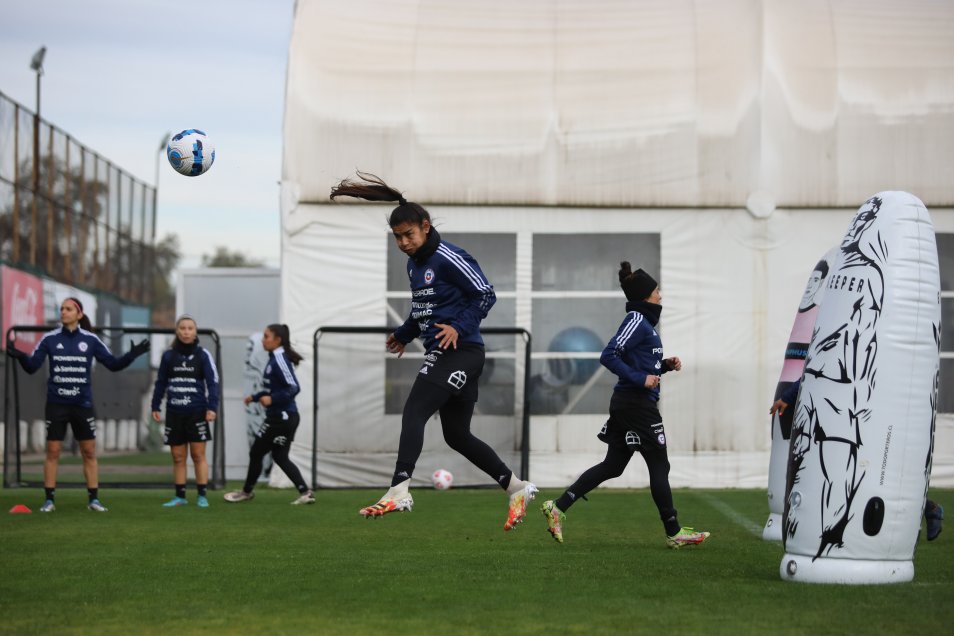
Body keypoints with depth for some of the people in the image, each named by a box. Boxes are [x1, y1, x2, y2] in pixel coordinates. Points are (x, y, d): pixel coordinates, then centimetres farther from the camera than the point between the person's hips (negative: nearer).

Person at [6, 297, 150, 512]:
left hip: (83, 404, 1)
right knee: (52, 451, 0)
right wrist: (19, 356, -23)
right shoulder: (49, 339, 0)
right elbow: (32, 366, -2)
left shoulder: (90, 340, 1)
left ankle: (94, 499, 11)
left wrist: (132, 354, -12)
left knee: (89, 452, 4)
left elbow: (113, 364, 3)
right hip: (56, 404, -1)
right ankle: (49, 500, 6)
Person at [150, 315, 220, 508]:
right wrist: (155, 407, 7)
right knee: (177, 457, 6)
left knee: (198, 455, -2)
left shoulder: (203, 355, -2)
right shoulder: (168, 356, 6)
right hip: (174, 413, 3)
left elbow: (212, 382, -4)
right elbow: (161, 383, 12)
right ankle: (180, 496, 13)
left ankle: (202, 496, 2)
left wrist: (212, 407, -14)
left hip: (197, 412, -3)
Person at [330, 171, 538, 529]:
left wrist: (459, 327, -22)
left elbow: (486, 295, -13)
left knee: (414, 412, -20)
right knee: (457, 435, 13)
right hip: (440, 353, 10)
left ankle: (398, 492, -26)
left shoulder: (448, 258, -13)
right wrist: (404, 335, 29)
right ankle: (517, 489, 24)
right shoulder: (414, 264, 14)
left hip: (462, 351, -10)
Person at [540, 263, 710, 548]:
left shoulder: (642, 321, 18)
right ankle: (674, 533, 6)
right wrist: (640, 378, -23)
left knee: (613, 465, 10)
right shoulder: (637, 321, -12)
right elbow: (609, 355, -21)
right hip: (637, 404, -10)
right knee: (659, 466, -1)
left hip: (626, 404, 10)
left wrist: (666, 365, 10)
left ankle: (558, 507, 6)